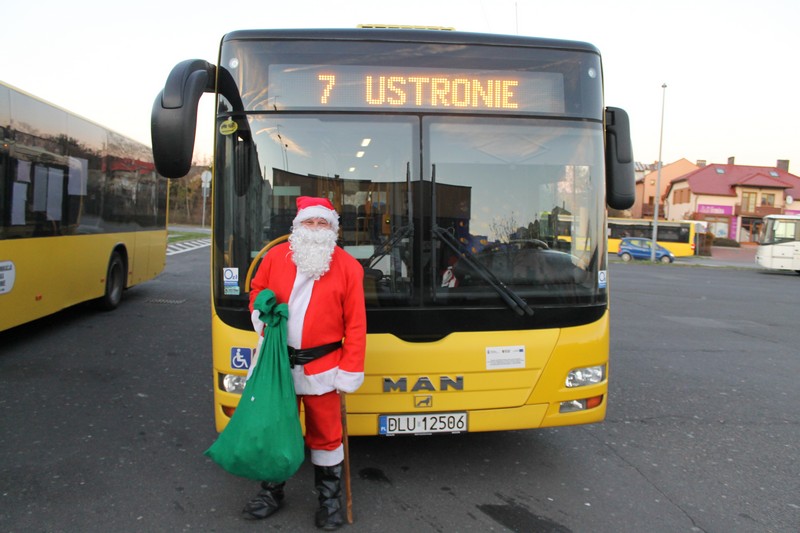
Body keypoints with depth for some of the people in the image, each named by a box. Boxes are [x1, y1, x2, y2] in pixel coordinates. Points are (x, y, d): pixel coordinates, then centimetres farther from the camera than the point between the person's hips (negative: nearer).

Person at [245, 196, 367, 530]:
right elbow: (257, 289, 17)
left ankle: (330, 499, 29)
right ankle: (271, 492, 37)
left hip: (322, 367, -2)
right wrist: (261, 313, -6)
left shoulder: (348, 267, -8)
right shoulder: (275, 256, 0)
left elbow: (356, 325, -8)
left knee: (325, 434, 9)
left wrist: (350, 371, -10)